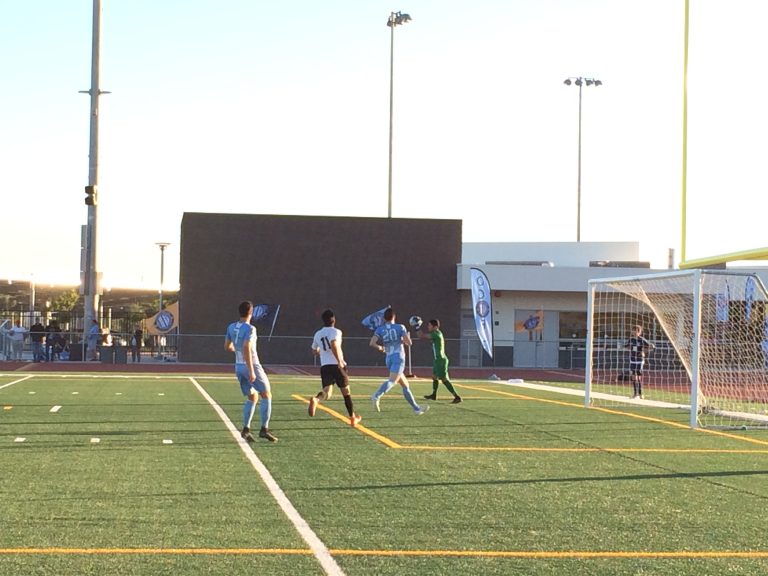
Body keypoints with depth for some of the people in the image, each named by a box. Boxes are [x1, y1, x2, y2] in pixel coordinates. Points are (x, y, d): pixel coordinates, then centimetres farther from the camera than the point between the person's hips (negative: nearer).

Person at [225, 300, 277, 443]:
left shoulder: (231, 327, 4)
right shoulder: (250, 329, -18)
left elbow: (227, 346, 16)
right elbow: (246, 349, -26)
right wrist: (251, 371, -25)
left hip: (238, 367, 7)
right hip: (251, 366, -7)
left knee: (252, 398, 18)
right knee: (266, 395, 6)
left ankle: (246, 429, 6)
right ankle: (264, 429, -1)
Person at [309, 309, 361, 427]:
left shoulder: (318, 334, 14)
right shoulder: (335, 331, -3)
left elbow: (314, 351, 28)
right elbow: (333, 345, -23)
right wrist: (339, 361, -24)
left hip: (324, 366, 3)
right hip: (337, 365, -3)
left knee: (327, 391, -5)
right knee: (346, 392, 13)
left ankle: (316, 400, -41)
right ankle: (353, 417, 23)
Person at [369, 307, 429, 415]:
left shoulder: (380, 329, 7)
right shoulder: (400, 327, 0)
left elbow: (372, 343, -5)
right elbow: (409, 343, -5)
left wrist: (379, 347, 15)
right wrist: (406, 338, 17)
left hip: (389, 359, 5)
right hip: (399, 358, -5)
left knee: (405, 385, 16)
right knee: (392, 381, -24)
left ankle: (416, 408, 21)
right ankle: (376, 396, -49)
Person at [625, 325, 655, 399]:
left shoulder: (642, 340, -10)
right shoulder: (631, 339, 3)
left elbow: (652, 346, -12)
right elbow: (626, 345, 21)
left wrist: (644, 351, -14)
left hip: (640, 360, -5)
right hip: (632, 360, 5)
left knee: (639, 377, -2)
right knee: (633, 377, 5)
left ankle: (640, 394, 5)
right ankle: (635, 393, 14)